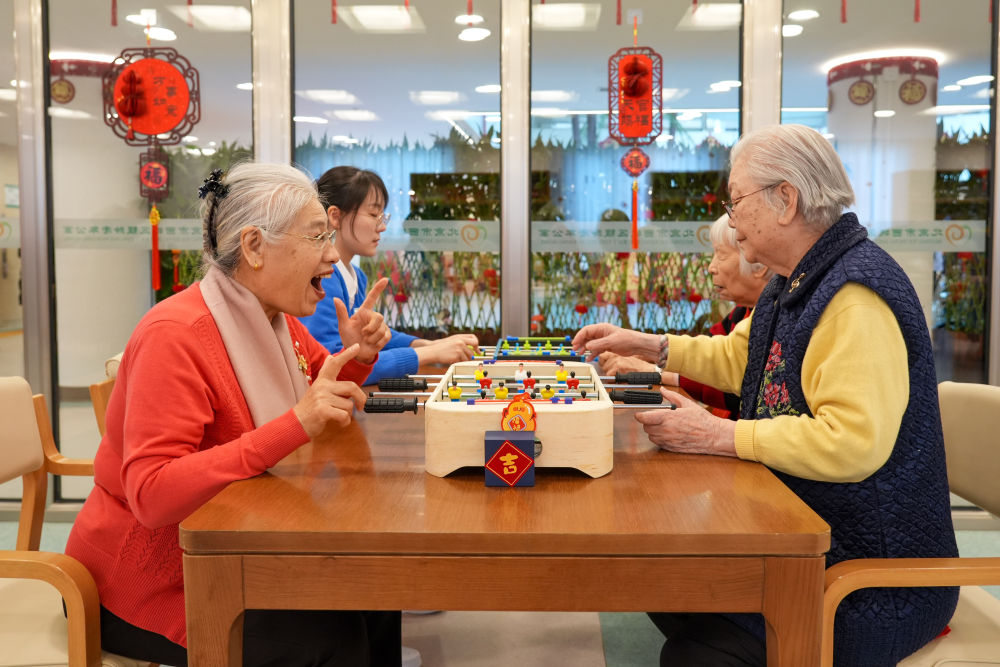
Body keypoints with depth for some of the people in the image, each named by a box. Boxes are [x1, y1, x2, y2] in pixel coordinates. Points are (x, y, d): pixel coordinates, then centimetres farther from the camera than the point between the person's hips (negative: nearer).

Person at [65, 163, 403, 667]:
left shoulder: (277, 318, 1)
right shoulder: (175, 335, -24)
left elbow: (327, 394, 19)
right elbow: (152, 496, -33)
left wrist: (357, 358, -5)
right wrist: (296, 424, -38)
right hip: (150, 583, -8)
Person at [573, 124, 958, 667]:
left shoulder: (855, 294, -24)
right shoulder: (795, 285, 10)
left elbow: (854, 443, -32)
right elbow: (739, 357, 25)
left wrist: (721, 436, -23)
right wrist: (648, 345, 16)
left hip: (871, 568, -10)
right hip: (803, 532, 10)